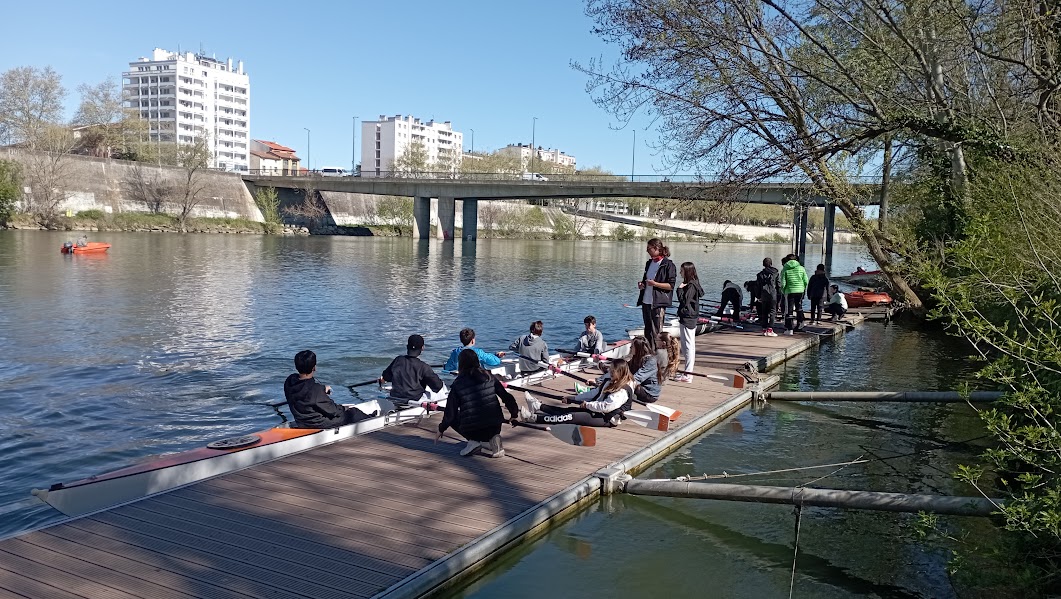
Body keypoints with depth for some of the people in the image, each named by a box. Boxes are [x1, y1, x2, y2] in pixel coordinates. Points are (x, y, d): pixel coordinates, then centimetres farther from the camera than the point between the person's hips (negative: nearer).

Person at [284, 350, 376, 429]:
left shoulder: (289, 382, -12)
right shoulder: (315, 390, -34)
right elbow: (333, 410, -21)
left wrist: (322, 388, 18)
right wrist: (344, 408, 0)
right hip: (319, 425, -8)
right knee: (354, 412, 13)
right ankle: (370, 418, 43)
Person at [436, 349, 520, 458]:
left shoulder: (457, 384, -2)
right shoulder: (489, 377, 5)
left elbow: (450, 413, 2)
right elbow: (507, 397, 9)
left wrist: (441, 429, 19)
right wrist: (514, 414, 26)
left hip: (471, 430, -3)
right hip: (495, 427, 3)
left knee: (453, 419, 26)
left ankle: (473, 441, 5)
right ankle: (490, 441, 8)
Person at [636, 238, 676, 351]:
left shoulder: (668, 265, -9)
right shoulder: (649, 263, 15)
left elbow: (671, 285, -12)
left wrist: (655, 284, -21)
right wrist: (642, 284, 7)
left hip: (658, 303, -8)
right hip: (646, 301, 8)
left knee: (656, 332, -6)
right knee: (648, 331, 11)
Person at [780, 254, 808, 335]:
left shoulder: (784, 269, -4)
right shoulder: (801, 268, 2)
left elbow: (783, 283, -7)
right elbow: (806, 281, 2)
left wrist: (783, 292, 8)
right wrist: (804, 289, 18)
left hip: (789, 291, -3)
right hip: (800, 291, 3)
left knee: (789, 310, 1)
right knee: (799, 307, 21)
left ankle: (789, 329, -2)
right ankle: (800, 324, 32)